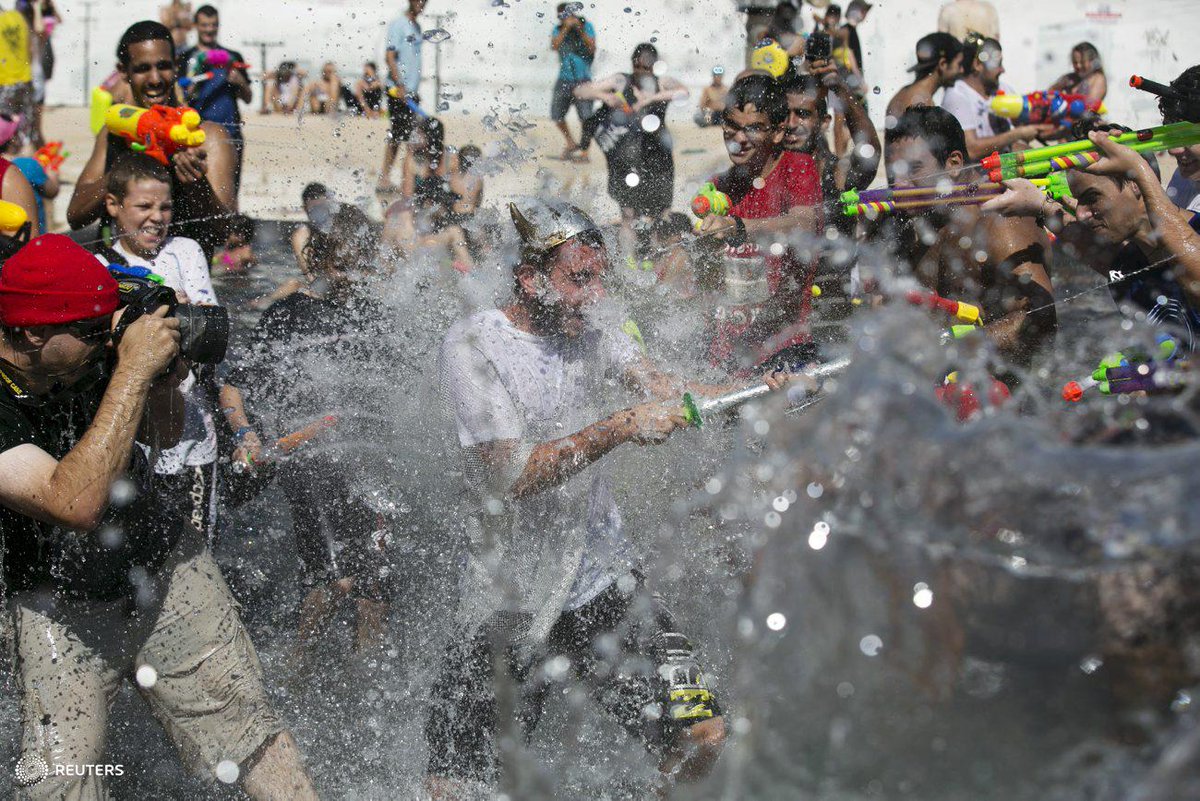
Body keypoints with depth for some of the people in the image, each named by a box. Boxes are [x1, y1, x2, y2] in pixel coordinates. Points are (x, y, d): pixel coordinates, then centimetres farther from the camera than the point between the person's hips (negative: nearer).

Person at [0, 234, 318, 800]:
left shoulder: (92, 357, -8)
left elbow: (163, 435, 9)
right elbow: (75, 504, -36)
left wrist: (163, 370, -14)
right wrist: (132, 370, -34)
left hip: (165, 562, 4)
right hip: (61, 604, -4)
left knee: (245, 722, 3)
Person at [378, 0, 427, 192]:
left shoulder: (416, 27, 16)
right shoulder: (398, 24, -8)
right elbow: (390, 56, -14)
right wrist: (400, 86, -20)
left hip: (411, 91, 8)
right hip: (398, 90, -8)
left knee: (407, 134, 7)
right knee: (396, 135, -7)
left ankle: (386, 177, 10)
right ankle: (384, 179, -3)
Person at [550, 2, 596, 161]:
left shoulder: (587, 26, -3)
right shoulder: (559, 29, 3)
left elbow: (592, 49, -14)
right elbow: (554, 46, -15)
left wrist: (580, 30, -23)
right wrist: (566, 28, -20)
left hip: (582, 79, -3)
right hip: (564, 79, 3)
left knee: (585, 117, -11)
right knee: (556, 115, 6)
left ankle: (584, 152, -6)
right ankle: (571, 144, 25)